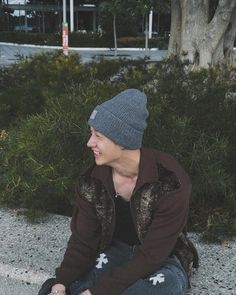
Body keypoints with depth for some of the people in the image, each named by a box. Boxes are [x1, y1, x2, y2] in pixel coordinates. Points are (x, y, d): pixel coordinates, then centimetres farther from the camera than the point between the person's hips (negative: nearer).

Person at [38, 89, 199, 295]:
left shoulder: (169, 182, -27)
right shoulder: (92, 181, -12)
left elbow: (151, 255, -25)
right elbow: (83, 240, -5)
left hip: (162, 259, -2)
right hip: (116, 251, 2)